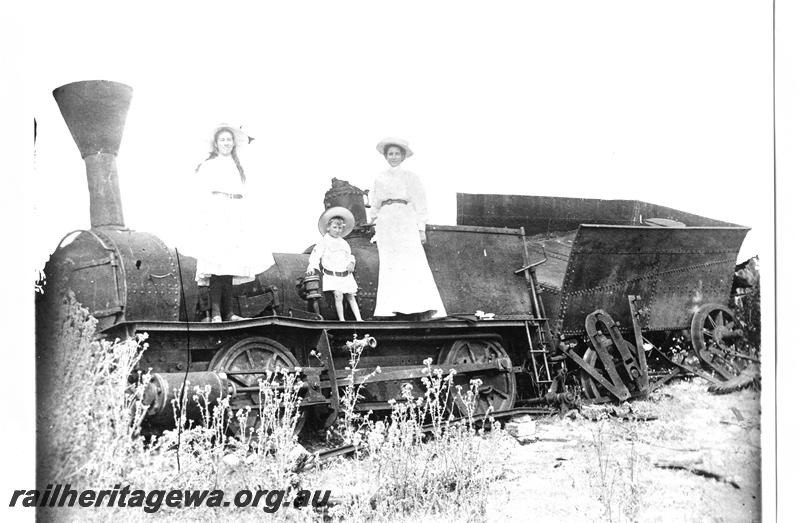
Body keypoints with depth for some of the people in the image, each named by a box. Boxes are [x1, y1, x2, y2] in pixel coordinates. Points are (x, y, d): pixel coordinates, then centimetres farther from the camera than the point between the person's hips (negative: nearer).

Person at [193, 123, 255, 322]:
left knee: (231, 265, 1)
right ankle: (215, 312, -18)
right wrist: (206, 219, -15)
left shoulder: (237, 166, 23)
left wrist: (242, 224, 16)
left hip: (234, 218, 6)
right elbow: (204, 194, -2)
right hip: (215, 215, -6)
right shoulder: (209, 165, 7)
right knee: (218, 263, -16)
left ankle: (228, 312, 1)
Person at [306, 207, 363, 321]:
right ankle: (342, 320, -11)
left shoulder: (344, 243, 15)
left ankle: (359, 319, 6)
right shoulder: (325, 242, -2)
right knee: (338, 295, -18)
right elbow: (316, 254, -11)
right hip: (332, 276, -5)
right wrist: (312, 266, -26)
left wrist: (351, 262, 1)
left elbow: (349, 256, 23)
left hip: (346, 275, 5)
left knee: (350, 296, 5)